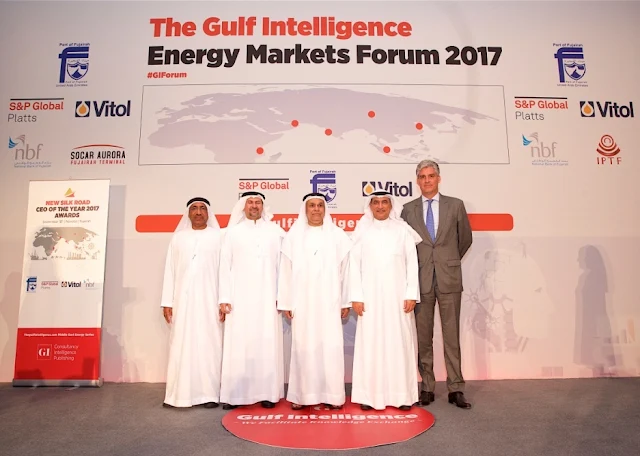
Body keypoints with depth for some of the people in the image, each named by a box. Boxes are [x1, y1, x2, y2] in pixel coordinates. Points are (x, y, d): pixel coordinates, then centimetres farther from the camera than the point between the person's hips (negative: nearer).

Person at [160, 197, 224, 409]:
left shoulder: (218, 237, 4)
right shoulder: (178, 237, 12)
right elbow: (170, 271, 9)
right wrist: (167, 302, 3)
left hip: (209, 300, -2)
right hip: (183, 300, 2)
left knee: (209, 344, 1)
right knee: (182, 345, 3)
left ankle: (209, 393, 8)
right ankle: (181, 393, 12)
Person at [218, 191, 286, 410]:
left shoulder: (276, 232, 8)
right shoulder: (232, 232, 7)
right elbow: (225, 266, 3)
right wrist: (224, 298, -4)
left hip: (267, 298, 1)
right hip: (240, 299, 0)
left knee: (267, 344, 3)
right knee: (239, 345, 1)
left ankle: (267, 393, 11)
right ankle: (236, 394, 9)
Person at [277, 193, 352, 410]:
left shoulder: (338, 236, 5)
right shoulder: (293, 236, 5)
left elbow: (345, 270, 4)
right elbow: (286, 271, 4)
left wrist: (346, 301, 1)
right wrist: (286, 303, 0)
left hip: (329, 301, 0)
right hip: (302, 301, 0)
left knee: (331, 346, 1)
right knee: (303, 346, 4)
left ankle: (332, 394, 13)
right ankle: (301, 394, 15)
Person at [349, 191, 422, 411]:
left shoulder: (402, 230, 5)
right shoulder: (362, 231, 5)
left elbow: (412, 263, 3)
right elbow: (354, 265, 2)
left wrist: (411, 294, -4)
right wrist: (356, 297, -4)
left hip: (397, 296, 0)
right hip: (370, 297, 0)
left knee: (400, 343, 4)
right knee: (370, 344, 2)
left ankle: (402, 395, 13)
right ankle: (370, 394, 11)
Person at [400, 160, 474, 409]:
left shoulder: (455, 205, 6)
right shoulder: (408, 209, 7)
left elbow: (466, 238, 15)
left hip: (449, 278, 0)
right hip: (421, 279, 1)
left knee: (451, 335, 3)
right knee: (423, 337, 6)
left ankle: (456, 388, 13)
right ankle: (427, 387, 16)